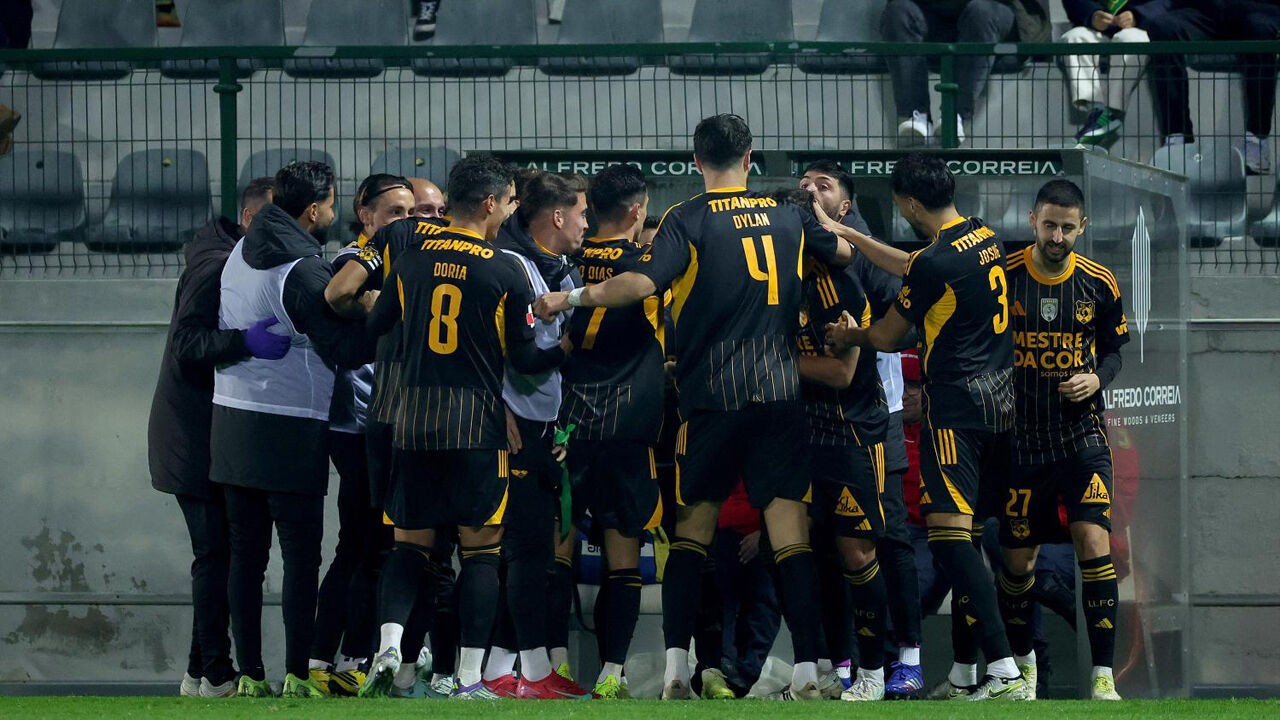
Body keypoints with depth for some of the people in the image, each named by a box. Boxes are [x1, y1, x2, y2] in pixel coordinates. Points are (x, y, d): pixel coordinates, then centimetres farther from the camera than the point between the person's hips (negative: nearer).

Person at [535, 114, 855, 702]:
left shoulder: (689, 219, -3)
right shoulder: (787, 218, 10)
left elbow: (643, 284, -18)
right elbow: (845, 253, 29)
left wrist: (571, 298, -10)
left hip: (713, 396, -2)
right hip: (781, 394, 2)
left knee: (692, 531, 6)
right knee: (791, 537, -1)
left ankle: (675, 667, -5)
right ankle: (807, 670, -10)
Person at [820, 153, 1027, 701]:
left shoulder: (936, 262, -16)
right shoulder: (985, 238, 10)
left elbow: (887, 337, -1)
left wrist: (843, 337, 20)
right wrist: (846, 234, 34)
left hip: (957, 405, -9)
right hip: (1001, 401, 9)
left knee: (950, 532, -12)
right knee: (967, 533, 13)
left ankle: (1004, 670, -23)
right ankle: (966, 671, 12)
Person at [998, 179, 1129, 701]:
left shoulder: (1099, 284, 1)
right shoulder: (1003, 276, -4)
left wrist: (1097, 379, -6)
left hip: (1082, 436, 0)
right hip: (1021, 437, 0)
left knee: (1094, 541, -16)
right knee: (1018, 559, 5)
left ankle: (1103, 675, -13)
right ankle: (1021, 660, 29)